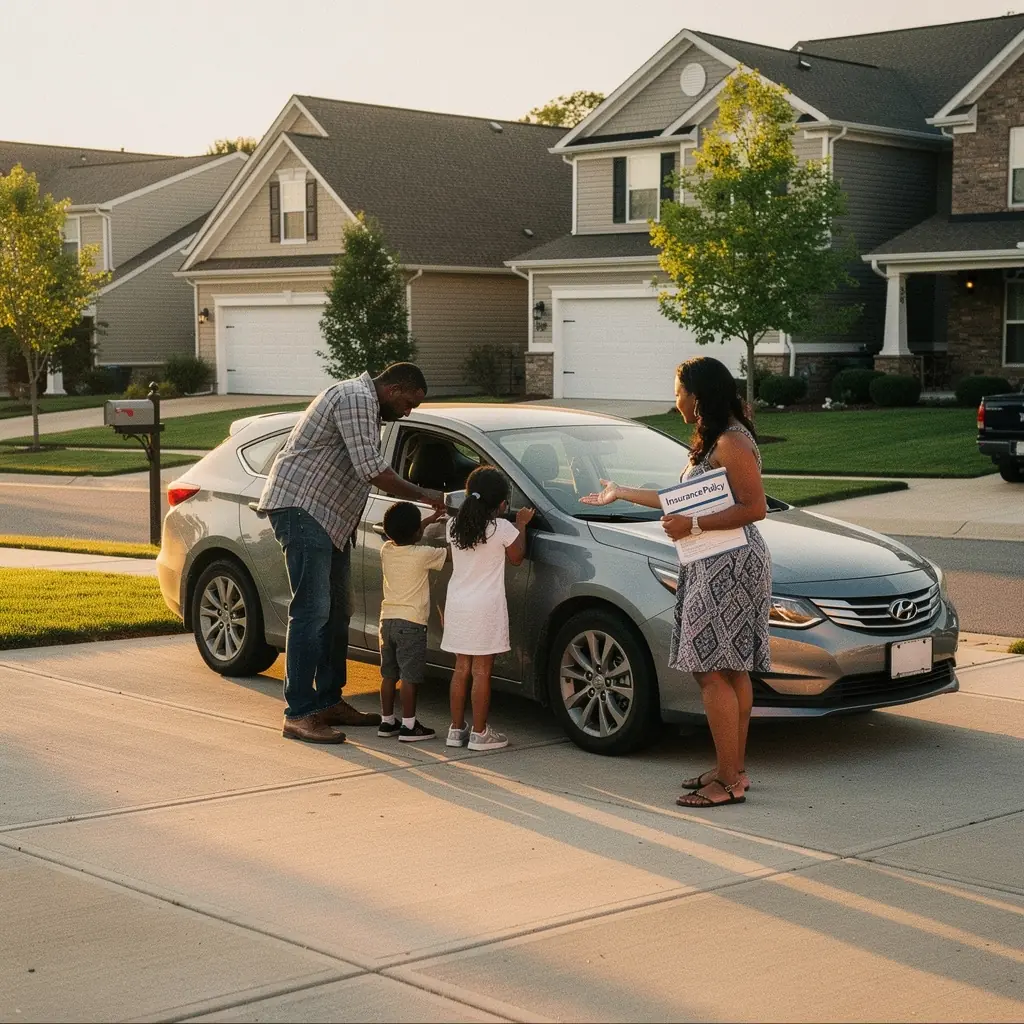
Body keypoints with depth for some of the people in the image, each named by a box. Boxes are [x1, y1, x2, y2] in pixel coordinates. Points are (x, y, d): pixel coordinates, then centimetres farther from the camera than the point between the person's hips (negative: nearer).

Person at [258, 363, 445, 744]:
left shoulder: (364, 404, 21)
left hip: (327, 515, 11)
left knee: (337, 610, 13)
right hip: (301, 506, -11)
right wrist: (425, 497, -13)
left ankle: (330, 701, 20)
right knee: (312, 611, -13)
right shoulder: (357, 398, -14)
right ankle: (299, 714, -12)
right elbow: (371, 469, -21)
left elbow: (363, 472, 25)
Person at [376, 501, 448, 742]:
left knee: (389, 674, 13)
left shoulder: (387, 550, 4)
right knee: (410, 677, -2)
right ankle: (409, 726, -1)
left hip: (387, 620, 6)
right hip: (411, 622, -6)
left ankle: (387, 721, 19)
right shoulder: (424, 555, -14)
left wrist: (431, 519, 31)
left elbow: (404, 537, 25)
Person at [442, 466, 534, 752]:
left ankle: (456, 729, 17)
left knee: (461, 668, 13)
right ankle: (480, 733, 3)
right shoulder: (502, 528, -11)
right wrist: (521, 525, 15)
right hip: (486, 607, -5)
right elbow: (516, 558, 4)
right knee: (481, 671, -1)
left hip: (457, 605, 5)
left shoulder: (454, 525, 3)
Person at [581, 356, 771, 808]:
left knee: (713, 672, -11)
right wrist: (621, 494, 31)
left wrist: (692, 525, -22)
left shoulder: (732, 443, -14)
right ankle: (733, 769, 17)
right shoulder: (711, 441, 19)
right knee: (731, 671, 12)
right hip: (714, 566, 11)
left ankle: (728, 781, -8)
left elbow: (755, 507, -21)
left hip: (730, 566, -11)